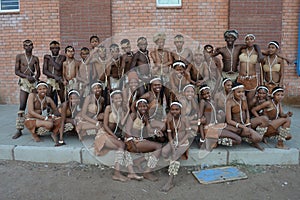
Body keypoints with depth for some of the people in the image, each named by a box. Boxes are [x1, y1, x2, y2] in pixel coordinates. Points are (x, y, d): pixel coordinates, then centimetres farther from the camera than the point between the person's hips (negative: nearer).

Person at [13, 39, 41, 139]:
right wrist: (27, 76, -15)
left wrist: (35, 78, -11)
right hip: (24, 82, -2)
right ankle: (19, 129, -4)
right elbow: (16, 71, 0)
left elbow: (38, 72, 10)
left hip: (34, 82, 2)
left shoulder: (35, 58, 12)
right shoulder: (19, 57, 5)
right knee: (22, 106, -7)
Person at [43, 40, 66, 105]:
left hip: (59, 81, -2)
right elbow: (44, 71, 1)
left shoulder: (62, 57, 5)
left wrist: (50, 59, -2)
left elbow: (58, 68, -12)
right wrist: (55, 76, -11)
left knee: (63, 100, -3)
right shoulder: (47, 57, 10)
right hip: (50, 81, 2)